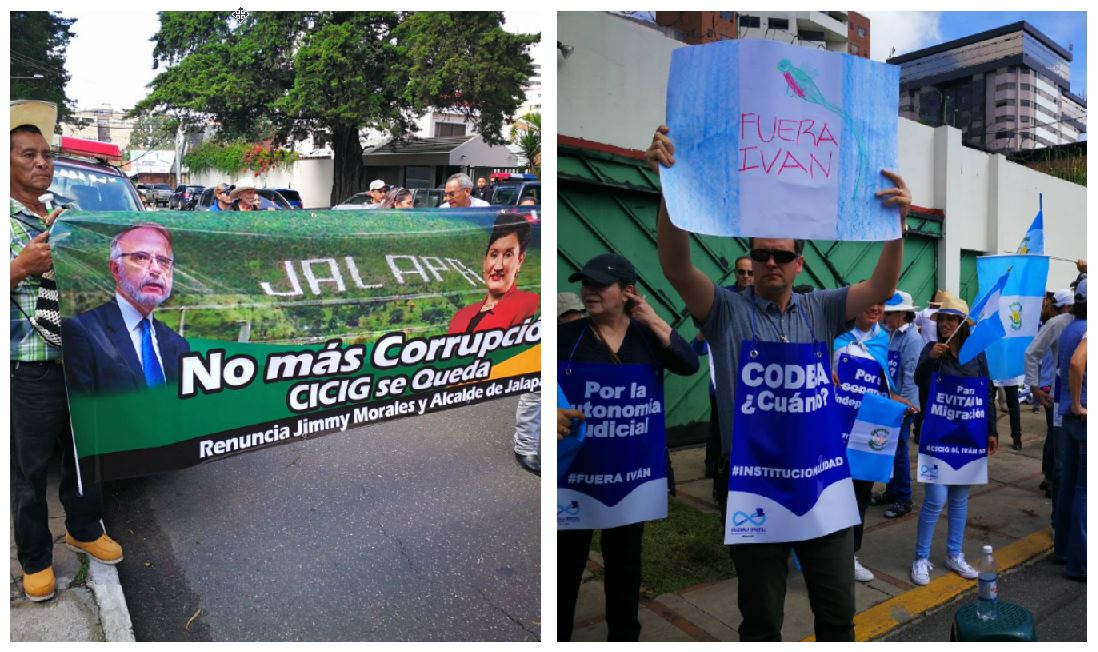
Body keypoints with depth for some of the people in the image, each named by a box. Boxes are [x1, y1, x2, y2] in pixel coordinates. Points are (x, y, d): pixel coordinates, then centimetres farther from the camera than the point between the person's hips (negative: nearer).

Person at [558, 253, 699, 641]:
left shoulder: (647, 335, 2)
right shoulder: (566, 335, -4)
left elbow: (689, 364, -11)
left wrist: (653, 321, -15)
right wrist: (552, 415, -25)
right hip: (576, 463, -1)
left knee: (625, 556, 18)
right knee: (567, 555, 8)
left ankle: (624, 634, 36)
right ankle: (558, 636, 26)